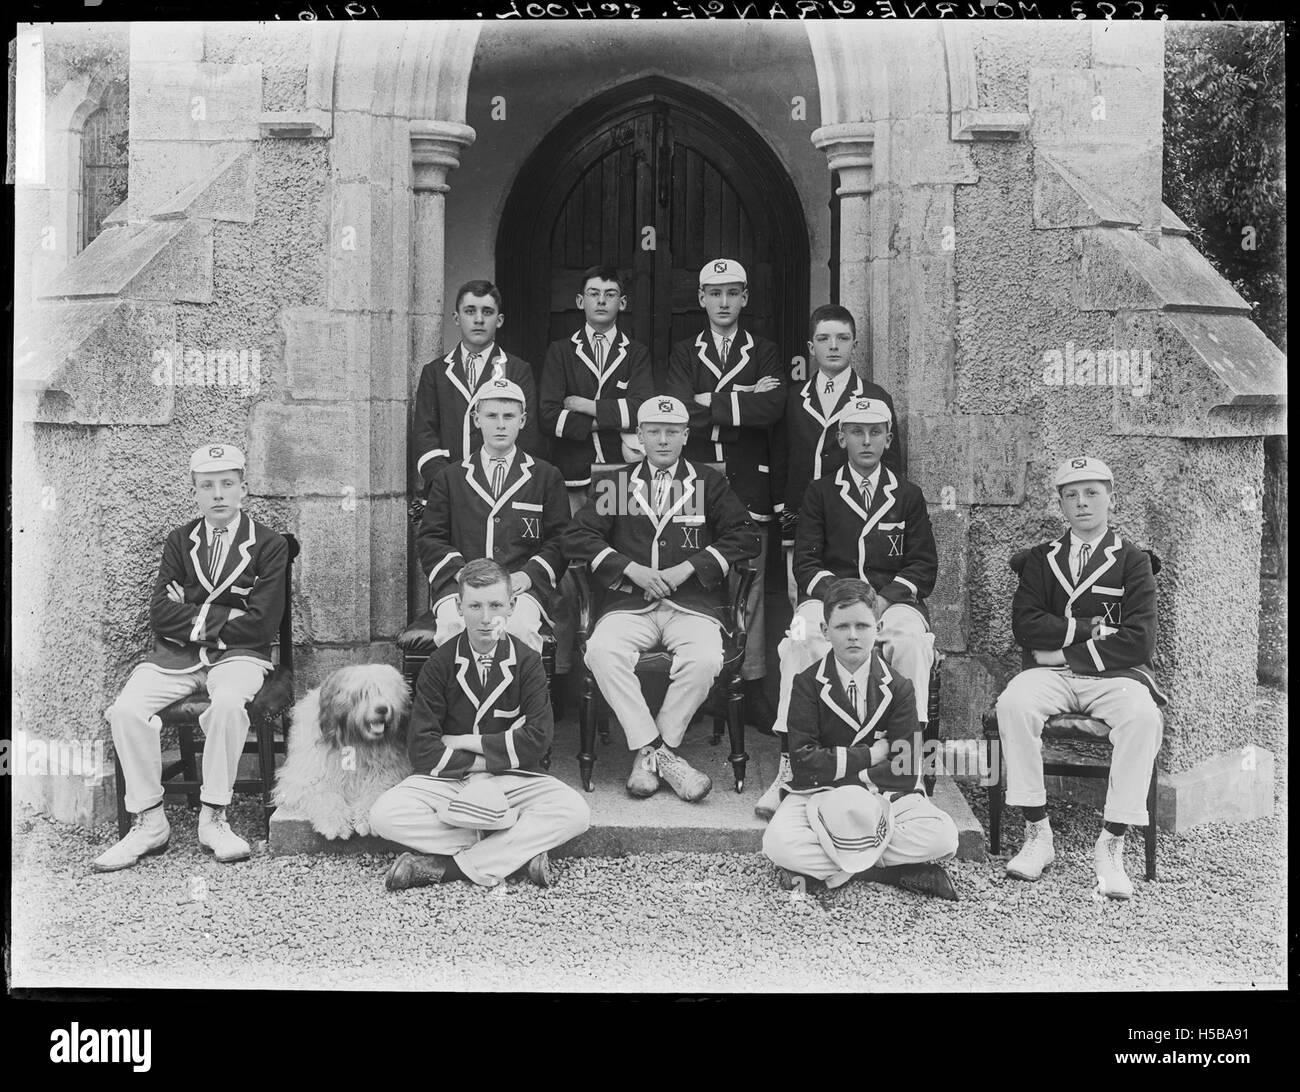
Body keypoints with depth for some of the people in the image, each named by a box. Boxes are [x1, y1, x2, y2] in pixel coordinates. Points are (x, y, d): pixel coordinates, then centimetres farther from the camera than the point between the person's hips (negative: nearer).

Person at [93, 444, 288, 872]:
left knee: (229, 703, -36)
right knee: (126, 710, -23)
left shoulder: (270, 545, 2)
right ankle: (148, 823, -10)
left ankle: (213, 817, -21)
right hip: (176, 657, 3)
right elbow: (161, 614, 2)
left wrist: (194, 616, -5)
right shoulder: (178, 542, 13)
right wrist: (221, 618, -9)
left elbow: (260, 624, -7)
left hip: (237, 656, -3)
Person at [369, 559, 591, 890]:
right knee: (384, 815, -27)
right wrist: (489, 760, -13)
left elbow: (538, 739, -12)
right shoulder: (439, 665, -3)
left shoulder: (527, 662, -2)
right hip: (447, 779, 0)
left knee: (575, 813, -27)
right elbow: (421, 750, -10)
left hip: (512, 778, 0)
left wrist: (464, 742, -11)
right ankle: (520, 849, -21)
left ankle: (446, 866, -23)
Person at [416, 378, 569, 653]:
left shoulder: (547, 477, 17)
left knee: (520, 627, -34)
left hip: (522, 585, -1)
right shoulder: (450, 478, 20)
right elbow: (429, 537, 14)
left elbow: (560, 538, 11)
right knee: (453, 626, -32)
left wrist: (528, 575, -7)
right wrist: (461, 572, -6)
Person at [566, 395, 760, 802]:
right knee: (601, 651, -31)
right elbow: (578, 538, 9)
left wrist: (688, 568, -5)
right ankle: (660, 753, -22)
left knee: (705, 659, -32)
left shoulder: (710, 483, 16)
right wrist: (630, 568, -5)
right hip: (630, 602, 1)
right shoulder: (615, 483, 18)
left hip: (692, 601, -1)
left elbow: (744, 537, 6)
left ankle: (650, 751, -14)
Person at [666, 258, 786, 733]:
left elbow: (773, 408, -7)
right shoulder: (683, 355, 13)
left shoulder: (764, 354, 13)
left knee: (750, 585, -1)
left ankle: (752, 688, 4)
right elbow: (679, 411, -5)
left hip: (749, 482, 0)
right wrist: (744, 400, -7)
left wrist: (710, 403, -8)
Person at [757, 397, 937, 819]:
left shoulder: (908, 495, 18)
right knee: (800, 639, -34)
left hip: (892, 598, 1)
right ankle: (789, 768, -35)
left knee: (912, 640, -35)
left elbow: (924, 564, 9)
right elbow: (805, 560, 7)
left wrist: (884, 598, -11)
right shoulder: (820, 492, 17)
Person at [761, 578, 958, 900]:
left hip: (882, 793, 1)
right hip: (818, 793, -1)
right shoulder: (808, 683, -5)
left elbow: (904, 771, -9)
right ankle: (897, 869, -19)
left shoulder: (897, 687, -2)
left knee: (943, 837, -26)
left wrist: (855, 782, -18)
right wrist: (868, 756, -15)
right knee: (778, 844, -31)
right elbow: (803, 762, -14)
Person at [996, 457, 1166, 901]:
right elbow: (1025, 624, 1)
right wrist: (1091, 629, -7)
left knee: (1142, 716, -34)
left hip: (1113, 675, -1)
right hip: (1052, 674, 2)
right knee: (1013, 704, -31)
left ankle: (1111, 844, -26)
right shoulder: (1041, 558, 16)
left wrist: (1064, 648, -6)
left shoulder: (1133, 561, 8)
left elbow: (1138, 643, -4)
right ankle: (1037, 834, -21)